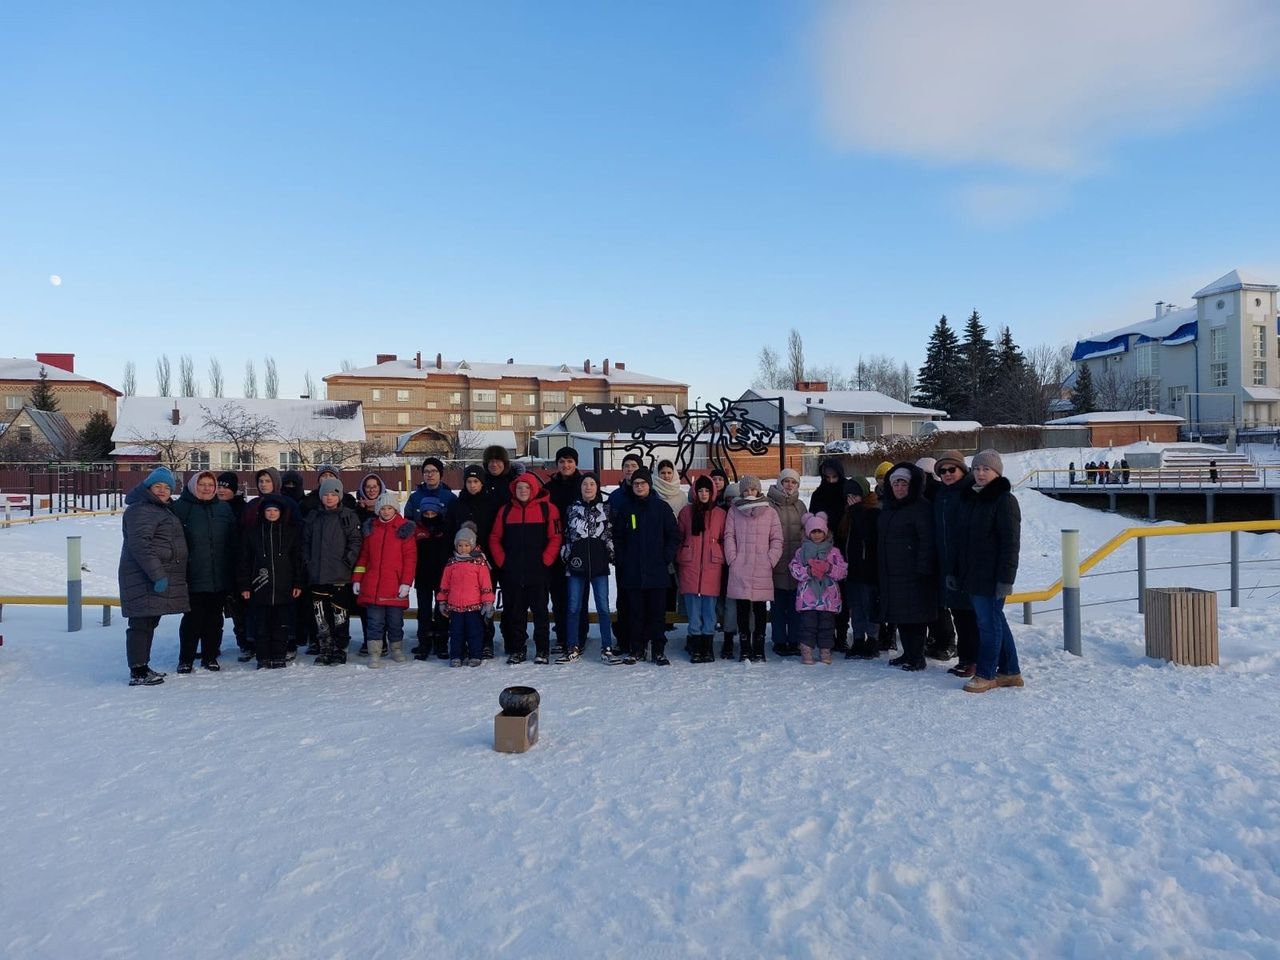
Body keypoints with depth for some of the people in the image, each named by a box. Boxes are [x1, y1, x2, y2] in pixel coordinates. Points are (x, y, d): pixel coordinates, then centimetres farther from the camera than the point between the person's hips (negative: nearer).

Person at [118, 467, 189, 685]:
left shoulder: (163, 509, 20)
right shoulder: (140, 510, -12)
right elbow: (140, 544, -22)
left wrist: (161, 574, 27)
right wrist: (157, 575, -26)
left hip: (160, 576, 10)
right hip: (144, 578, -10)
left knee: (149, 623, 15)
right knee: (142, 623, -8)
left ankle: (142, 667, 23)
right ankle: (138, 672, -6)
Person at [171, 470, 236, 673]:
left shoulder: (224, 509, 10)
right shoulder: (180, 508, -2)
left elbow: (233, 542, 13)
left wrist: (233, 571, 9)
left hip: (220, 578, 4)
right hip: (194, 578, -3)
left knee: (215, 619, 10)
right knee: (193, 619, -1)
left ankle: (210, 656, 21)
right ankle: (185, 659, 13)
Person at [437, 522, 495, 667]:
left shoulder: (479, 561, -3)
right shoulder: (451, 563, 7)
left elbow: (486, 584, -2)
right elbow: (444, 584, 13)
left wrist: (488, 602, -5)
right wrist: (442, 601, 13)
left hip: (474, 606, -3)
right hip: (454, 606, 3)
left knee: (475, 631, 4)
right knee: (456, 633, 9)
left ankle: (475, 656, 14)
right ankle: (456, 657, 18)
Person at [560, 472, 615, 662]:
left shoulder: (605, 509, 6)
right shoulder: (572, 509, 9)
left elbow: (610, 535, 8)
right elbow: (566, 536, 13)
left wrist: (612, 555, 1)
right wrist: (565, 558, 8)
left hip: (599, 564, -1)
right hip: (576, 564, 1)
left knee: (603, 607, -1)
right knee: (574, 607, 4)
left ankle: (606, 648, 6)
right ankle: (574, 648, 13)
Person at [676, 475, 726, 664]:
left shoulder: (720, 514, 7)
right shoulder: (686, 511, 7)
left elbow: (724, 540, 10)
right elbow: (678, 537, 10)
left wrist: (722, 560, 0)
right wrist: (679, 561, 5)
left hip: (712, 567, 0)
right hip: (690, 567, 0)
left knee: (709, 609, 3)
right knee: (693, 610, 2)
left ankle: (707, 648, 12)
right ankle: (695, 648, 9)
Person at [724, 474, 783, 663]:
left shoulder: (770, 512, 7)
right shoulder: (734, 511, 9)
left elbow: (777, 539, 7)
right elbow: (729, 536, 7)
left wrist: (770, 560, -3)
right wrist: (732, 559, -3)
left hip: (762, 569, 0)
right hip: (739, 569, 1)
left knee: (760, 608, 3)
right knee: (742, 608, 3)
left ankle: (759, 649, 11)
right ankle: (745, 648, 12)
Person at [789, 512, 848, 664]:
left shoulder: (834, 551, 7)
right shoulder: (801, 551, 6)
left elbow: (843, 571, 3)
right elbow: (794, 569, -1)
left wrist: (829, 569, -14)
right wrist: (809, 571, -16)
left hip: (828, 597, 1)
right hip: (807, 596, -1)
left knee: (827, 624, 5)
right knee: (808, 623, -1)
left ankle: (825, 651, 16)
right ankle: (806, 651, 8)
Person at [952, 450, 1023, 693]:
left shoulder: (1004, 500, -10)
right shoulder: (970, 498, 13)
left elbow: (1010, 543, -14)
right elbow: (962, 539, 18)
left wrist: (1006, 578, -19)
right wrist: (955, 571, 16)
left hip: (991, 578, -8)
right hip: (971, 576, 8)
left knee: (989, 623, 1)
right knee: (996, 622, 15)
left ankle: (986, 675, 12)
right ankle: (1010, 672, 25)